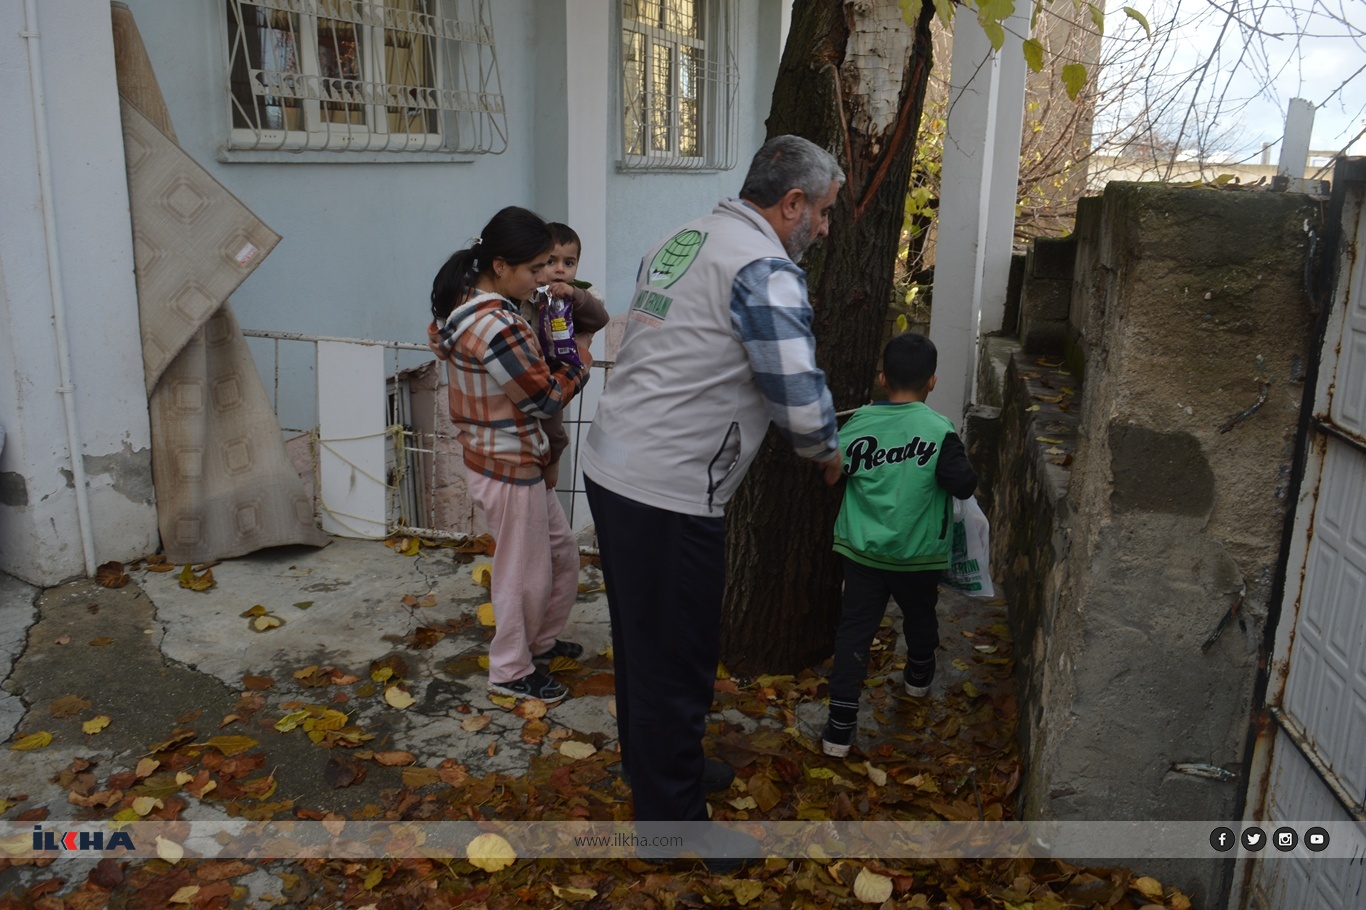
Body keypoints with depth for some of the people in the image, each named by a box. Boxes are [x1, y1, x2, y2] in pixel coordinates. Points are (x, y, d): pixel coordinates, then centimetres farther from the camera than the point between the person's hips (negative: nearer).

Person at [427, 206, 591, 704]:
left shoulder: (464, 304, 2)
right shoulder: (498, 327, -28)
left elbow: (438, 337, 23)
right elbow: (546, 399, -21)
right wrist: (579, 364, -1)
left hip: (521, 461, 10)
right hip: (509, 467, -10)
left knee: (562, 551, 22)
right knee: (525, 572, 6)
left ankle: (540, 640, 40)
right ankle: (511, 671, 25)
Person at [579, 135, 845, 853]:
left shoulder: (676, 244, 14)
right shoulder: (766, 268, -15)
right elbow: (800, 402, -20)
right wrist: (827, 454, 1)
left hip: (610, 466, 10)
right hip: (669, 493, -10)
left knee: (642, 637, 24)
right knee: (677, 660, 5)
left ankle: (651, 762, 43)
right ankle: (672, 819, 20)